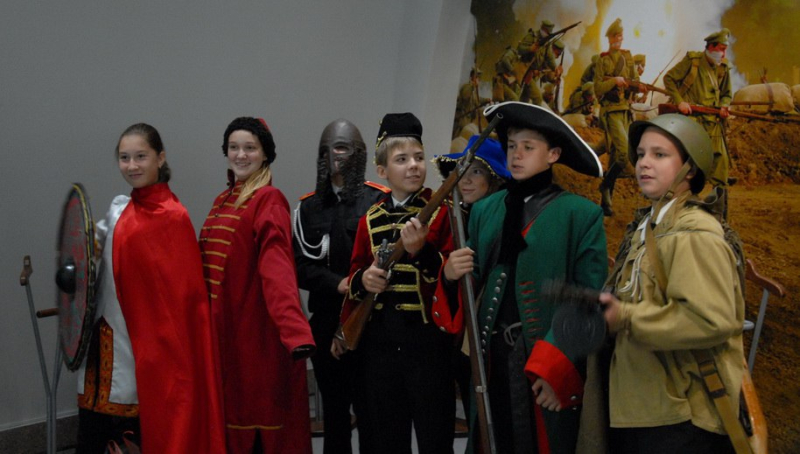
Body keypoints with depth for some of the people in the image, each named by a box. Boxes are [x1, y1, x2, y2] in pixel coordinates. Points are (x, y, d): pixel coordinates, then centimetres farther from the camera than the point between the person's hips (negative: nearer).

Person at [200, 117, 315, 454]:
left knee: (259, 411, 0)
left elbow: (277, 267, -24)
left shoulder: (269, 201, -11)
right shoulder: (223, 201, 14)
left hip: (256, 328, -7)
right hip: (223, 326, 8)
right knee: (231, 412, 13)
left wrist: (295, 329, -37)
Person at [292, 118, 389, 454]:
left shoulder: (378, 200, -2)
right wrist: (339, 283, -12)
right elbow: (300, 266, 3)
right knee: (333, 407, 12)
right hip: (326, 322, 4)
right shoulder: (308, 207, 11)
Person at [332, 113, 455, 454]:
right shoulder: (370, 219, 10)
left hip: (428, 340, -4)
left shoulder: (442, 211, -3)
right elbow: (355, 276, 16)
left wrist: (421, 250, -26)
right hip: (379, 342, 4)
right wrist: (363, 280, -6)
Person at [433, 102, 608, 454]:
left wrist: (556, 370, -15)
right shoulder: (484, 210, 11)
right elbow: (475, 286, 12)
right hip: (492, 359, 4)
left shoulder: (582, 215, -5)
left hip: (548, 367, -4)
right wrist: (451, 277, -11)